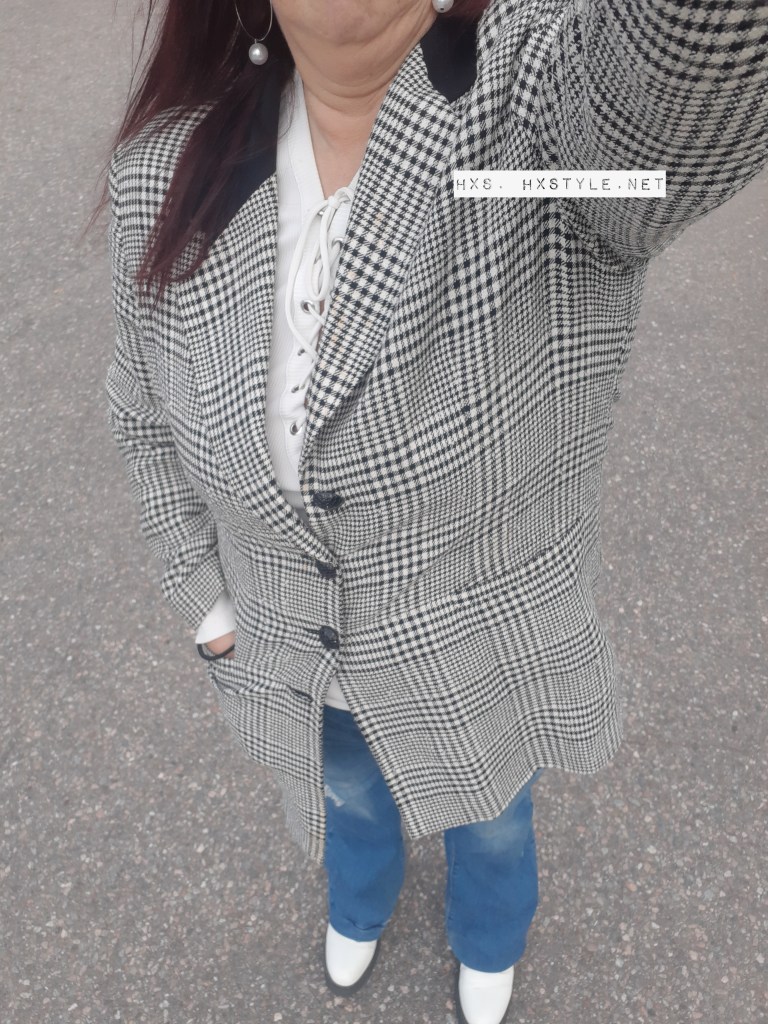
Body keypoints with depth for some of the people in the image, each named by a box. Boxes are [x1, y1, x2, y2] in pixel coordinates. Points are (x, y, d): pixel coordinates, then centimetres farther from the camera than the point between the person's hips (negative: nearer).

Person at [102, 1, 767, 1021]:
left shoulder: (548, 90, -31)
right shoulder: (167, 171, -17)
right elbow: (153, 414, -2)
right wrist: (212, 604, 2)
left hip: (478, 662, -2)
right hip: (300, 661, 3)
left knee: (493, 825, 31)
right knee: (352, 803, 35)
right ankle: (359, 908, 74)